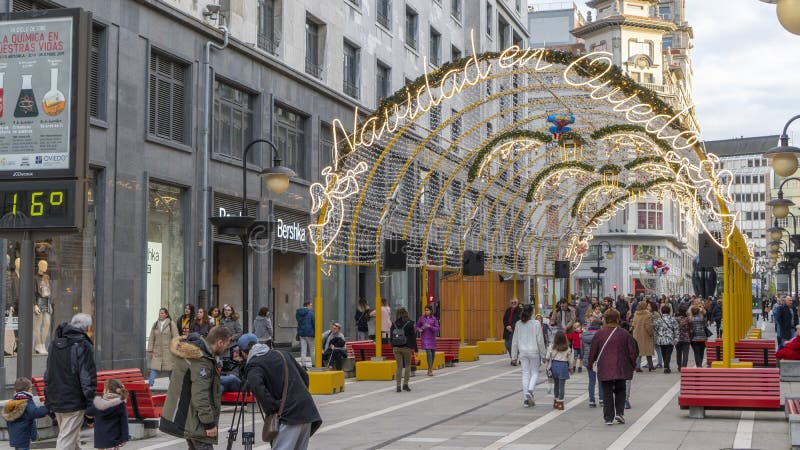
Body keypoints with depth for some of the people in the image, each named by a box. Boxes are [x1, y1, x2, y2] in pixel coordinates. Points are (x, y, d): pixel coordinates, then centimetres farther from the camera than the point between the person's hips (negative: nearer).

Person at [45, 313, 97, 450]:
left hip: (55, 401, 7)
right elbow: (88, 377, -16)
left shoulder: (54, 344, 12)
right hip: (74, 403, -7)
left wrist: (48, 400, 23)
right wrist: (91, 406, -12)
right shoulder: (83, 346, -13)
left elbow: (48, 375, 18)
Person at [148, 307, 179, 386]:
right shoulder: (155, 325, 9)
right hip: (157, 352, 3)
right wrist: (150, 350, 5)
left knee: (170, 370, 5)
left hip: (168, 352, -3)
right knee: (153, 370, -6)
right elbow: (151, 339, 11)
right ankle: (149, 385, -7)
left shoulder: (171, 325, -2)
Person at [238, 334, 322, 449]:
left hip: (288, 415, -7)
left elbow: (257, 388, -23)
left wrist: (273, 408, -14)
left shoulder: (254, 365, -3)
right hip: (307, 411, 7)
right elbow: (304, 376, 21)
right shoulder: (280, 354, 20)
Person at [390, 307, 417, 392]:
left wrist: (393, 347, 16)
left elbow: (391, 337, 7)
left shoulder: (394, 324, 3)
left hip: (396, 348, 3)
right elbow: (413, 337, -5)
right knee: (408, 365, 12)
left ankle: (398, 385, 3)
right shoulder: (409, 324, -7)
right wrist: (415, 349, 0)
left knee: (399, 366, 8)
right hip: (406, 347, -3)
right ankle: (405, 384, 6)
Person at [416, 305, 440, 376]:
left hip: (432, 338, 3)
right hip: (425, 338, -3)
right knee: (429, 353, -16)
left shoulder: (434, 319, 1)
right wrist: (419, 330, -12)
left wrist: (430, 326, -19)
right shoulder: (421, 318, 0)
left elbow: (437, 329, -4)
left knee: (433, 354, 11)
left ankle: (430, 369, 28)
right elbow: (416, 327, 9)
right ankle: (430, 371, -16)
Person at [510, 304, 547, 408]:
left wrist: (514, 355, 13)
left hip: (522, 352, 3)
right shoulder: (536, 324, -10)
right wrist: (543, 353, 3)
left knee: (525, 373, 8)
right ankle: (530, 390, -13)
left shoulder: (518, 324, -1)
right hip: (534, 352, -3)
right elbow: (540, 341, -8)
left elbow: (514, 340, 4)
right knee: (534, 372, 12)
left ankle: (526, 399, 7)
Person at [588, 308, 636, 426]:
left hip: (604, 370, 0)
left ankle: (609, 418, 4)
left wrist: (590, 363, 19)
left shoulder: (599, 334, -4)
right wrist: (632, 365, 15)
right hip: (621, 370, 0)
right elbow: (632, 352, 0)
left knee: (607, 393, 6)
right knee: (620, 390, 18)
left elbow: (593, 351, 2)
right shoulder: (624, 334, -6)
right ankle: (619, 413, 5)